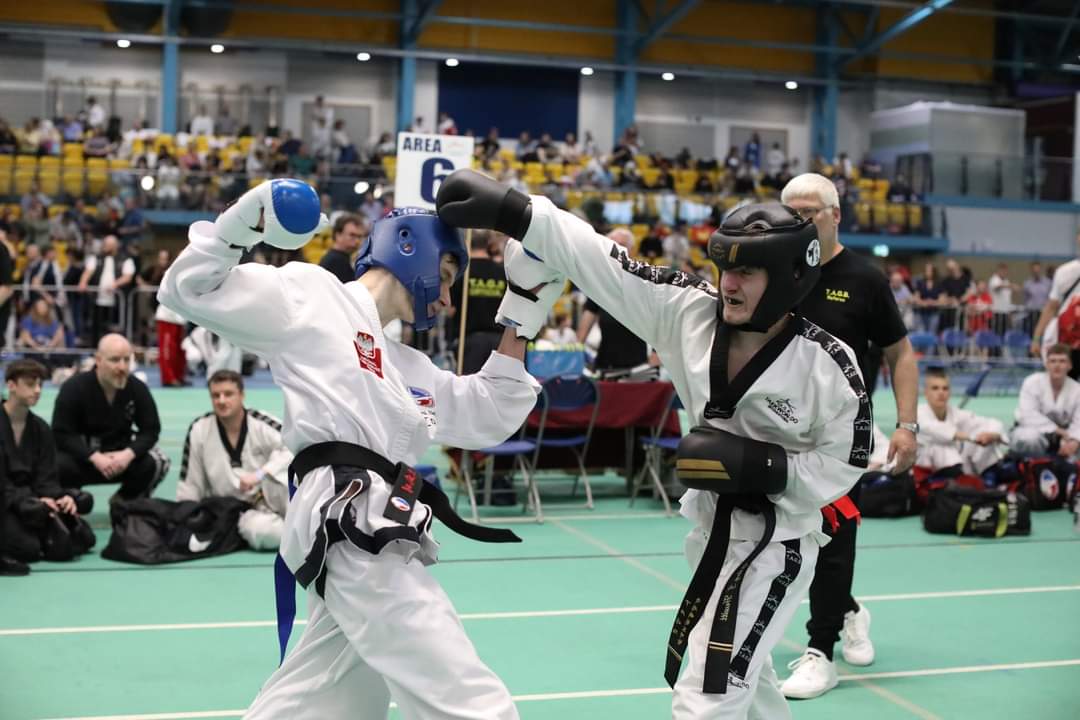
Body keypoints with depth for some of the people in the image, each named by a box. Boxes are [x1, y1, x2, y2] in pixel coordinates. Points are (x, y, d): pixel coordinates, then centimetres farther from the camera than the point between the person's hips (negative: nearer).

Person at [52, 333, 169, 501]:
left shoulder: (138, 388, -8)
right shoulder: (74, 387, -18)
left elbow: (150, 429, -6)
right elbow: (62, 434, -20)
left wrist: (128, 454, -27)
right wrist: (95, 457, -32)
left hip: (120, 456, 3)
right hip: (82, 455, -3)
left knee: (159, 461, -21)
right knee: (59, 465, -35)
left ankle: (124, 500, 7)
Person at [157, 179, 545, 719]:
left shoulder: (408, 366, 25)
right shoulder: (310, 296, 3)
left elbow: (490, 416, 26)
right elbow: (189, 290, 3)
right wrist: (240, 225, -11)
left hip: (365, 537, 10)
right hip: (355, 532, -10)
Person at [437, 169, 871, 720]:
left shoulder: (827, 364, -21)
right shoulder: (689, 312, -11)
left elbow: (844, 463, -10)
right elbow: (600, 261, -16)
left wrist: (763, 467, -25)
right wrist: (510, 211, -24)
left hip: (774, 546, -6)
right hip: (715, 531, 6)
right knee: (740, 673, 28)